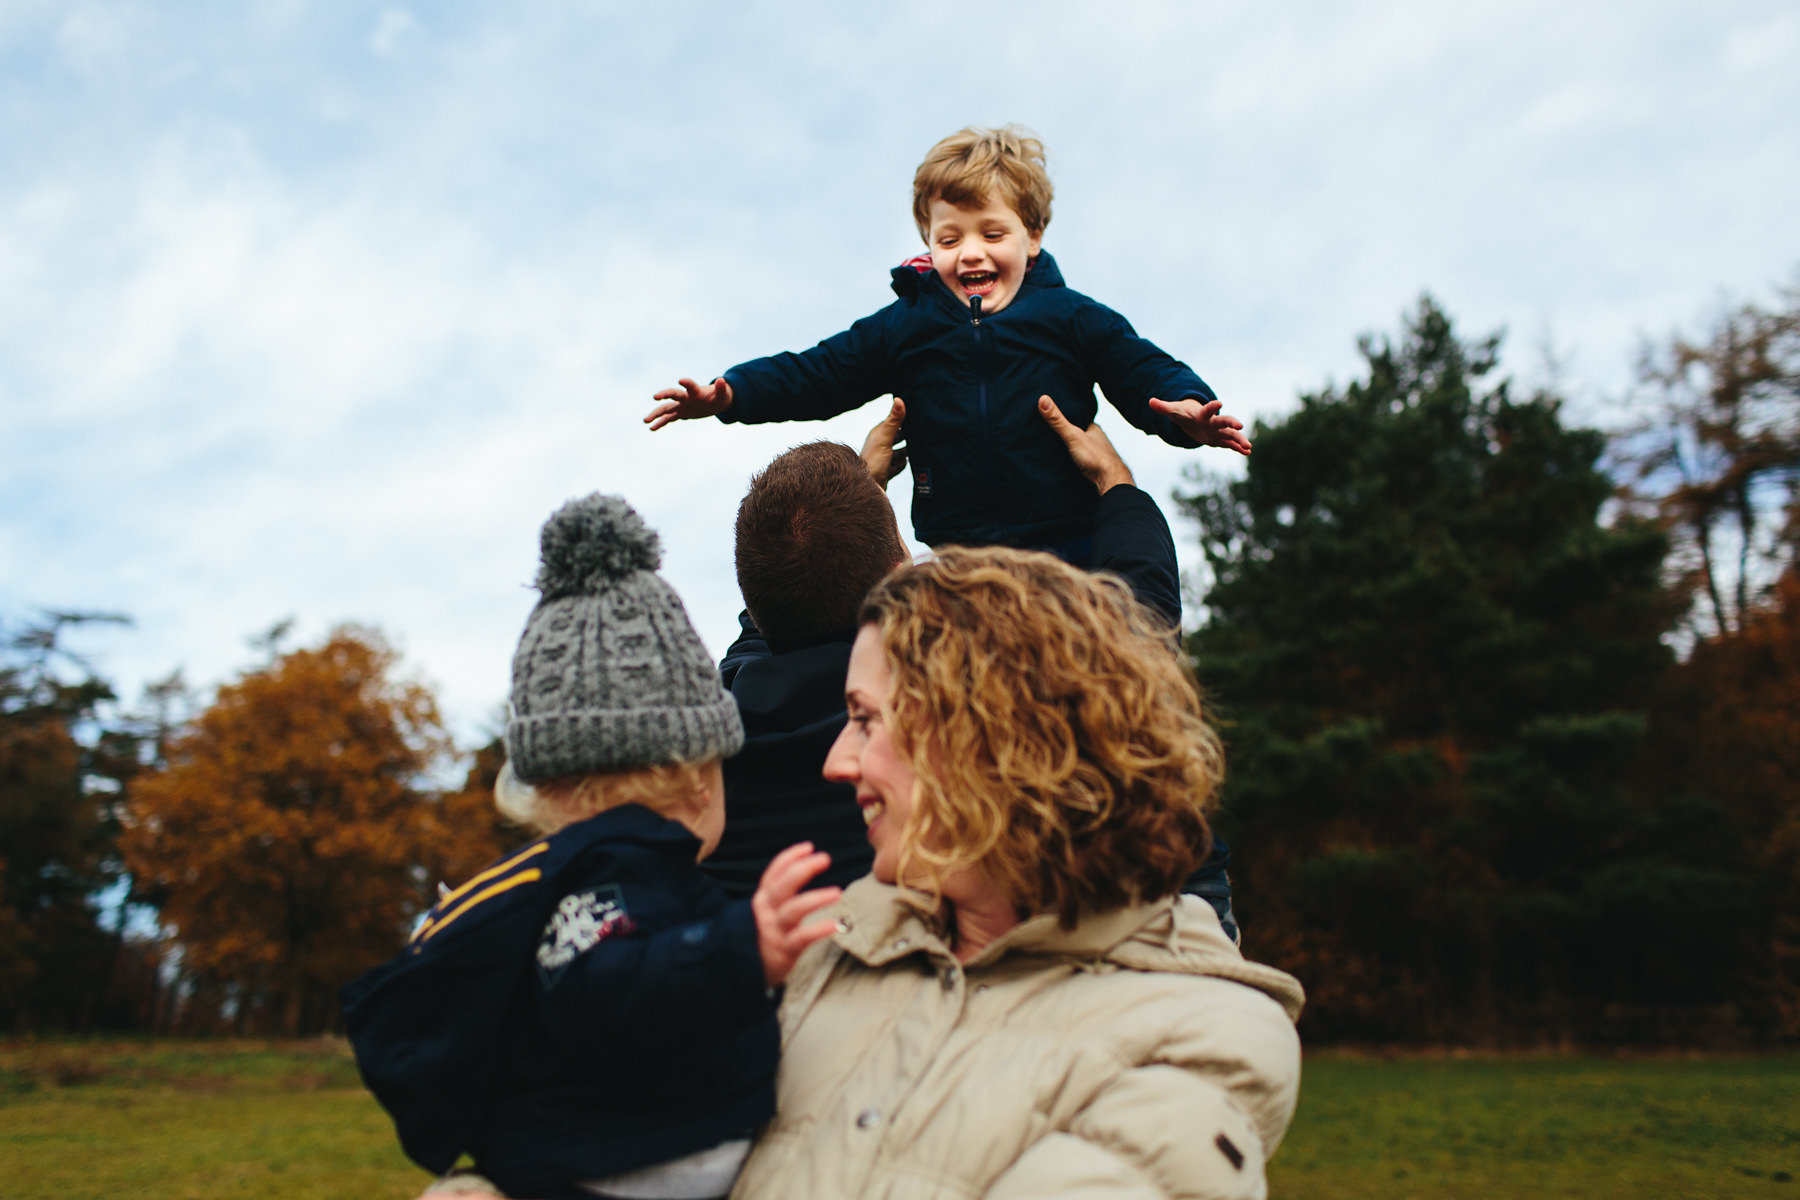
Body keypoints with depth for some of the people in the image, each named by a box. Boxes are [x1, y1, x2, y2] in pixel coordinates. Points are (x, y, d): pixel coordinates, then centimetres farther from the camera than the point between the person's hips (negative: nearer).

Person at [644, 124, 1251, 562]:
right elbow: (817, 374, 9)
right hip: (952, 559, 1)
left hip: (1069, 549, -1)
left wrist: (1188, 411, -20)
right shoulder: (903, 328, 8)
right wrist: (729, 394, -5)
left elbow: (1144, 371, 4)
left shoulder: (1072, 319, 3)